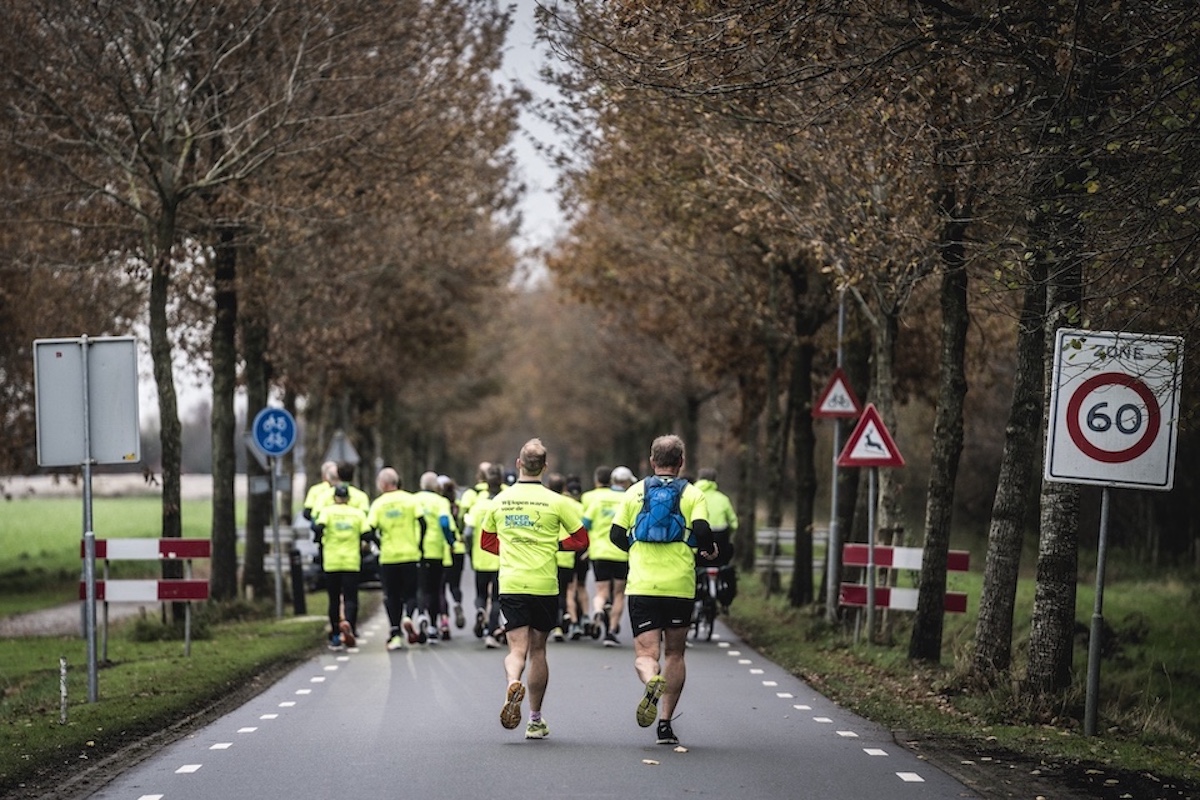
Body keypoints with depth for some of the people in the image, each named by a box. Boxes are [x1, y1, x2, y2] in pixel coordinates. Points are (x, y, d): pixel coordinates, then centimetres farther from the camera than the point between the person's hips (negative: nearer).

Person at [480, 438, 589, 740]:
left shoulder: (500, 500, 4)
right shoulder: (556, 502, -4)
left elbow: (486, 540, 16)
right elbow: (581, 539, 1)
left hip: (510, 585, 1)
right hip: (544, 585, -1)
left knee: (517, 648, -1)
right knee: (537, 650, 10)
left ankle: (513, 684, -35)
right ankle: (535, 720, 16)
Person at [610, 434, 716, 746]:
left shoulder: (635, 491, 8)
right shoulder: (693, 494, 2)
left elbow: (616, 535, 8)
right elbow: (702, 532, -12)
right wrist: (710, 550, 10)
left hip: (642, 584, 0)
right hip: (680, 585, 0)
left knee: (645, 653, -1)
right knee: (674, 653, 14)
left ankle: (652, 681, -37)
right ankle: (665, 723, 10)